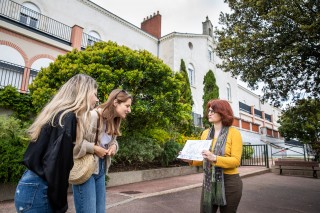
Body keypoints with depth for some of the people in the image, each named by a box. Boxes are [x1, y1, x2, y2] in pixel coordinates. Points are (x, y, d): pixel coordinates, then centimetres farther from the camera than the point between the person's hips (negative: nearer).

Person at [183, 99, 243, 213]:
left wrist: (214, 158, -29)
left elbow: (236, 161, -14)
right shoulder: (205, 133, 6)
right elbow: (203, 159, 10)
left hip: (229, 182, -4)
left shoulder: (234, 133, -8)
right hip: (208, 182, 4)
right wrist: (191, 160, -9)